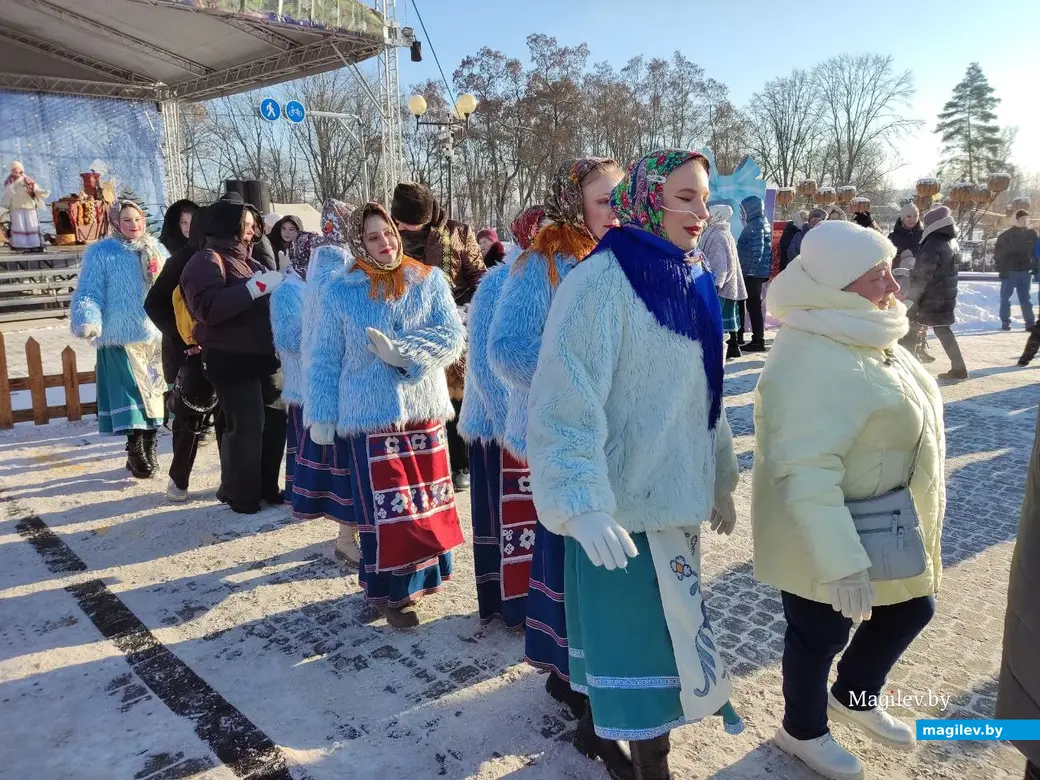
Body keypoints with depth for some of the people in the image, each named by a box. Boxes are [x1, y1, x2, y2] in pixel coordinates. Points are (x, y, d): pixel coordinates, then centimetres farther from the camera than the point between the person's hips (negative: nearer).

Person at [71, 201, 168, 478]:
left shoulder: (157, 249, 11)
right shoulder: (100, 253, -3)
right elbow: (89, 294, -6)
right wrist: (87, 322, -24)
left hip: (157, 335, 4)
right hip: (122, 336, -4)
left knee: (154, 393, 9)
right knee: (131, 396, -5)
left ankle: (149, 447, 21)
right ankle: (135, 451, 7)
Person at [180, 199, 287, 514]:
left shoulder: (245, 259, 19)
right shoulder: (207, 260, -9)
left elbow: (261, 300, 27)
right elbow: (208, 308, -24)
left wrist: (280, 287, 6)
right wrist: (256, 287, -26)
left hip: (265, 355, 9)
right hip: (232, 360, -8)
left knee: (275, 420, 10)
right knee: (245, 426, -4)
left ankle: (267, 486, 24)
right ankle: (240, 494, 11)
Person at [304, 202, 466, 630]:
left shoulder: (430, 281, 2)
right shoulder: (340, 291, 0)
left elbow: (453, 336, -7)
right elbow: (325, 359, 4)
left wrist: (404, 353, -20)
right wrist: (321, 416, 1)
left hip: (424, 410, 2)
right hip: (370, 414, -2)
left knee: (425, 501, 10)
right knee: (386, 507, -1)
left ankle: (414, 575, 29)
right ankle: (390, 590, 14)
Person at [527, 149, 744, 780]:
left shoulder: (696, 283, 8)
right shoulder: (603, 281, -17)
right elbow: (568, 398, -23)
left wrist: (721, 480, 19)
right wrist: (582, 504, -30)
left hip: (678, 490, 8)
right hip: (623, 498, -8)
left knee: (664, 620, 19)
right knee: (638, 624, 2)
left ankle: (605, 715, 41)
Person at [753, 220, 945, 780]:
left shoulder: (859, 334, 3)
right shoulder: (811, 363, -31)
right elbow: (804, 473, -36)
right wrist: (842, 562, -38)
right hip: (828, 538, -10)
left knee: (911, 608, 23)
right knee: (820, 636, 10)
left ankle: (851, 697, 47)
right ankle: (803, 732, 38)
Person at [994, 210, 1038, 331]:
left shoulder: (1032, 234, 7)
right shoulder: (1006, 235, -4)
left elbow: (1035, 251, 14)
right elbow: (998, 253, -5)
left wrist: (1035, 267, 7)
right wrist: (1001, 269, -11)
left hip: (1025, 271, 3)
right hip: (1009, 271, -3)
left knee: (1025, 298, 8)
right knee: (1005, 298, 2)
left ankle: (1030, 322, 10)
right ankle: (1005, 322, 10)